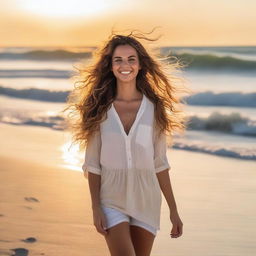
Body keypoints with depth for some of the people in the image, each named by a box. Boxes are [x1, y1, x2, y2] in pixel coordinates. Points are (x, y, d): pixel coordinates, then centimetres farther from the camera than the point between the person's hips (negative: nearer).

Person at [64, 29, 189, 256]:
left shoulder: (153, 108, 0)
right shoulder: (100, 109, -3)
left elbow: (160, 163, 3)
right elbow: (92, 163, -1)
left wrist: (173, 210, 3)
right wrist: (95, 209, -7)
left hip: (146, 201, 2)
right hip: (112, 201, -2)